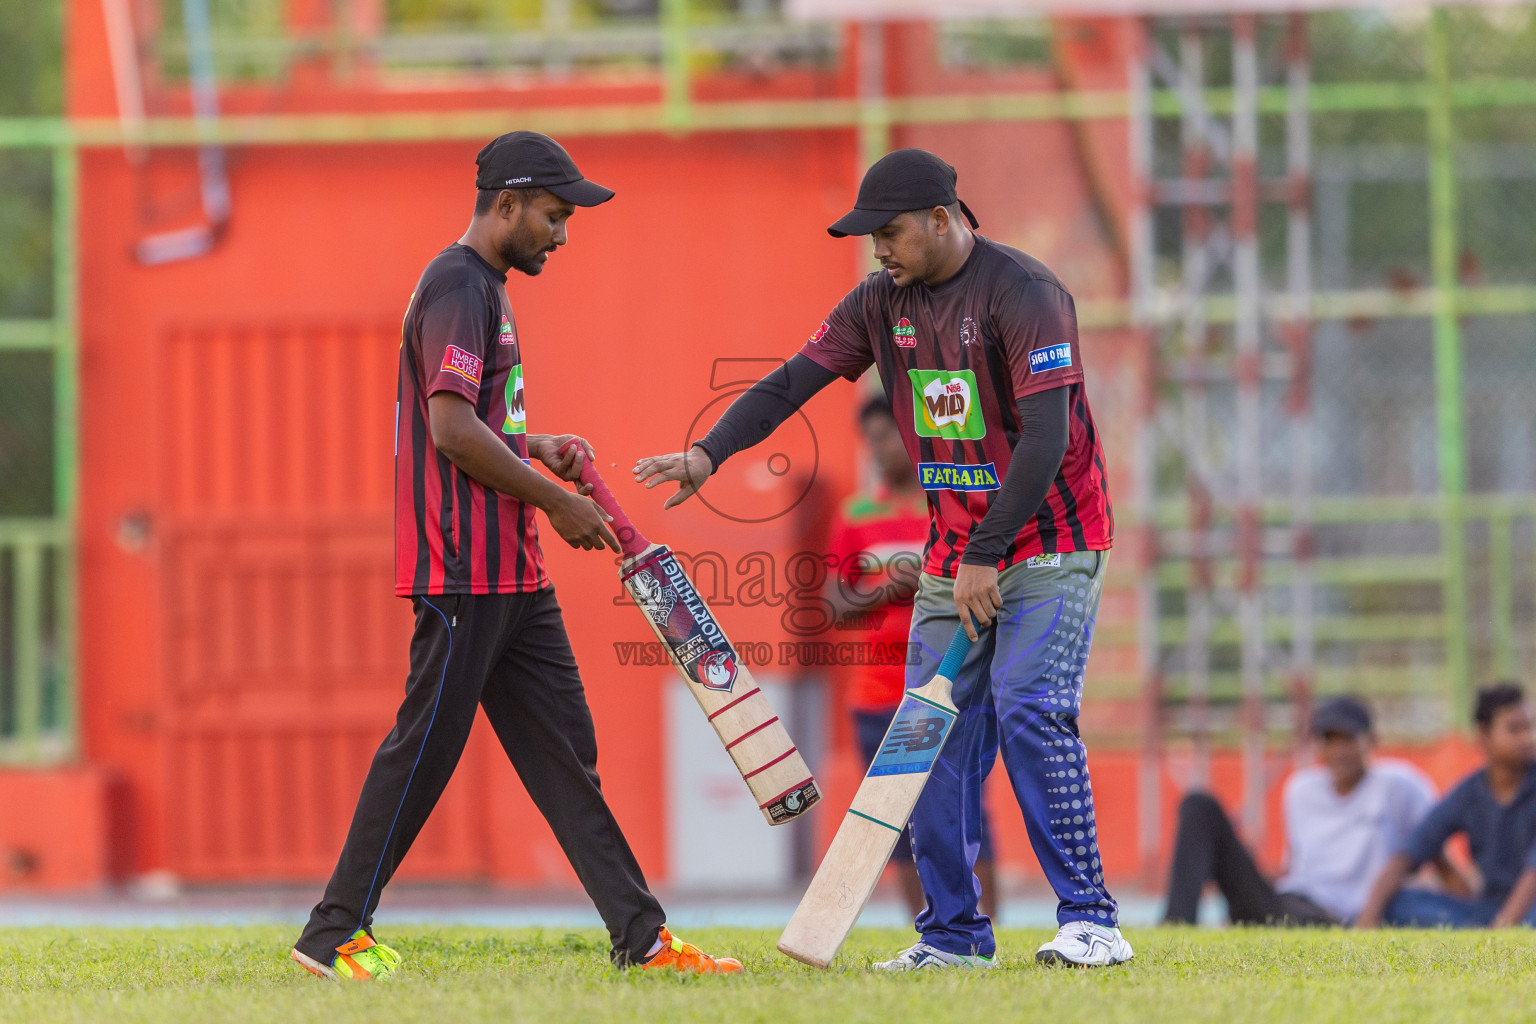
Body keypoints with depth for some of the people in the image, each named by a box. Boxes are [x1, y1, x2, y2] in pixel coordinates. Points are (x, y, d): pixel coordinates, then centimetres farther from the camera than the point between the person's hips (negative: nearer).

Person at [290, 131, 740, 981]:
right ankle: (334, 934, 1)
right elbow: (453, 429, -23)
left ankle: (641, 936, 7)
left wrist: (536, 448, 14)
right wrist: (554, 500, -17)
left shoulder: (480, 288, 20)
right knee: (424, 747, -6)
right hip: (464, 569, -11)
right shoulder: (458, 288, -13)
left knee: (563, 749, 8)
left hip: (512, 574, 11)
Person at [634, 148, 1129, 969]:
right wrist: (710, 453, -16)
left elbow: (1047, 439, -22)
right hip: (955, 551, 7)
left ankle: (1090, 923, -17)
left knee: (1029, 709, -19)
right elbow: (792, 382, 0)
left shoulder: (1022, 293, -17)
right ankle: (954, 934, 7)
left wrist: (988, 558, -23)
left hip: (1048, 540, -7)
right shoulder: (884, 301, 4)